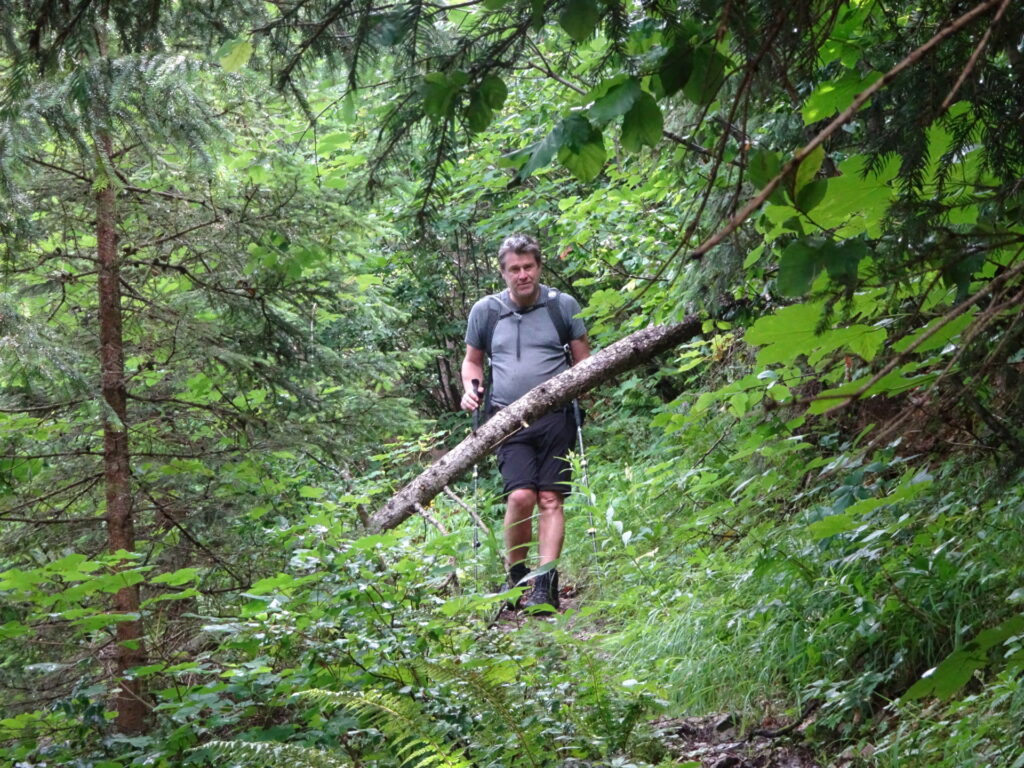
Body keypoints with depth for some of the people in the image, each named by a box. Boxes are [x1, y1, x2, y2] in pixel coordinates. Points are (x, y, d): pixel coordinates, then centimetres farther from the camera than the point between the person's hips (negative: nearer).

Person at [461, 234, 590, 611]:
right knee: (520, 495, -15)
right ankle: (515, 576, 4)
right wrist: (471, 389, 4)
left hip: (555, 417, 0)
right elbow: (472, 360, 23)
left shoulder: (563, 305, 7)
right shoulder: (485, 311, 10)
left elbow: (583, 361, 15)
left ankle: (545, 585, -5)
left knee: (550, 499, -6)